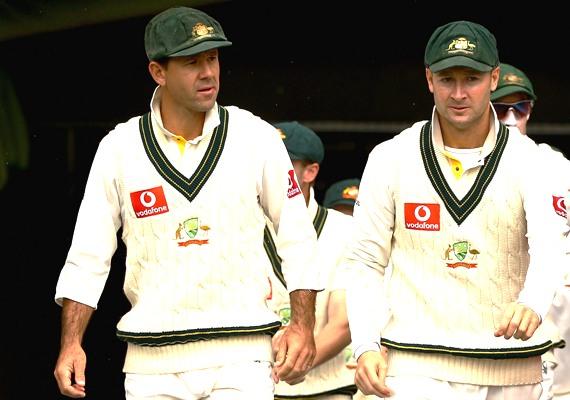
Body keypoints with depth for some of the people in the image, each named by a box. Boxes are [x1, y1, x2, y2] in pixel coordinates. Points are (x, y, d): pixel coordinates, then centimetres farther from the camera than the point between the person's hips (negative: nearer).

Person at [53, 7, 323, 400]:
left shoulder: (257, 138, 2)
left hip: (240, 356, -1)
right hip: (150, 365, 1)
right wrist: (71, 344, -4)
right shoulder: (119, 148, 3)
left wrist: (303, 326, -2)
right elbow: (88, 256, 5)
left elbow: (297, 238, 7)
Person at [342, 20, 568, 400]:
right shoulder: (391, 158, 3)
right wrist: (366, 346, -7)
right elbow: (366, 260, 7)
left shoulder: (528, 159, 1)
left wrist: (532, 305, -37)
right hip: (418, 367, -1)